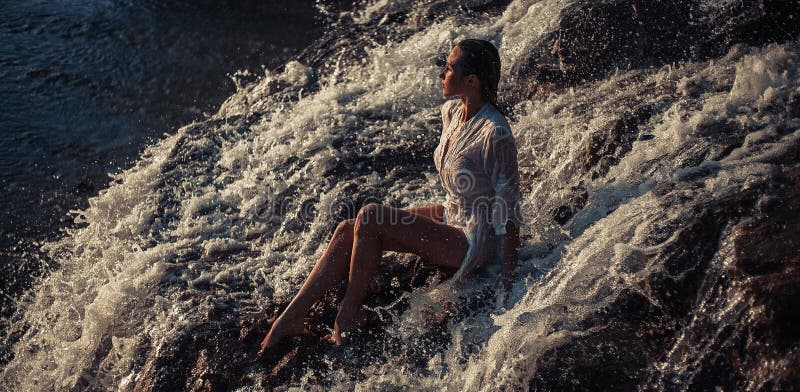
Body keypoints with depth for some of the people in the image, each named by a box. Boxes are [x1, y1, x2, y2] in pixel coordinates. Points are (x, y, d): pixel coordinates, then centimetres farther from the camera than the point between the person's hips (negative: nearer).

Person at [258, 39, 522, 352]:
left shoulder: (495, 134, -26)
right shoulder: (451, 112, 0)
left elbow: (509, 212, -22)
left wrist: (508, 281, -20)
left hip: (474, 241, -8)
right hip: (450, 218, 9)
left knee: (369, 217, -23)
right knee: (347, 231, -8)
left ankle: (349, 314, -7)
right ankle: (291, 318, -7)